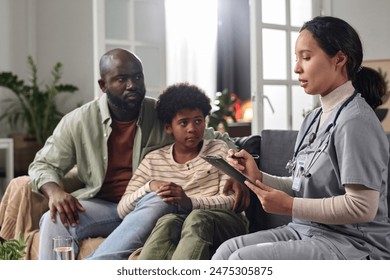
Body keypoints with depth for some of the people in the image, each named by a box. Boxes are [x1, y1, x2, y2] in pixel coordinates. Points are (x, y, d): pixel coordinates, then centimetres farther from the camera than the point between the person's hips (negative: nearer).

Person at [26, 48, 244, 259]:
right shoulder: (78, 122, 1)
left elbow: (218, 141, 6)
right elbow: (43, 164, 6)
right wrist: (54, 191, -18)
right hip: (102, 206, 1)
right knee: (55, 219, -28)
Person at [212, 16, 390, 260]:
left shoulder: (355, 121, -16)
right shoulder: (314, 119, 13)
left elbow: (363, 207, -22)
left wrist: (290, 207, -18)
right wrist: (259, 177, 0)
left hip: (352, 243, -8)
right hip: (308, 231, 9)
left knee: (242, 261, -21)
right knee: (228, 250, -7)